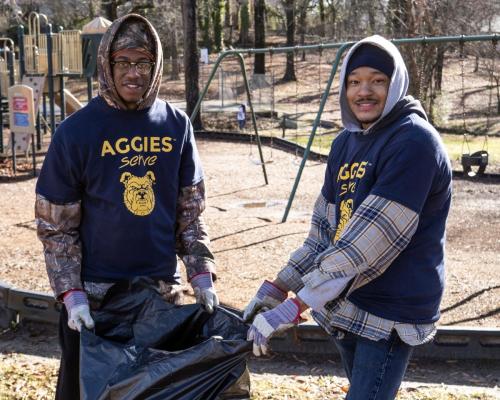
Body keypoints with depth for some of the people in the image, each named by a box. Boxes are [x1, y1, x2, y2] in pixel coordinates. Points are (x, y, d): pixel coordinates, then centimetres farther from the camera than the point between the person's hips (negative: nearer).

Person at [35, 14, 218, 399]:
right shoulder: (77, 130, -9)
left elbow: (190, 209, 6)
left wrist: (201, 272, -3)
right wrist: (71, 293, -12)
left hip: (163, 288, 3)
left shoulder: (176, 124, 0)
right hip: (93, 294, -2)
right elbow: (56, 224, -5)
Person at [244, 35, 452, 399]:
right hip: (345, 303, 8)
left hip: (391, 311, -8)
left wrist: (292, 309, -27)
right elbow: (324, 228, 10)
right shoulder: (346, 142, 7)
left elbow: (369, 243, -27)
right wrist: (278, 286, -1)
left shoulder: (414, 142, -20)